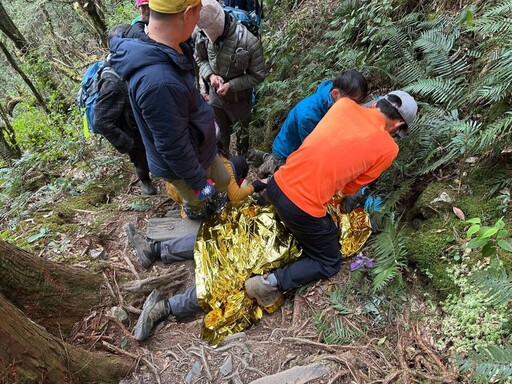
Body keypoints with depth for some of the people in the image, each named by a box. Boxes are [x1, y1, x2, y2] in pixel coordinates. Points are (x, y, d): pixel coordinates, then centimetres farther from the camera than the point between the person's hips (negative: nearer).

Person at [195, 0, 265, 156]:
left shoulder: (249, 42, -28)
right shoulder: (204, 36, -15)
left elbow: (258, 75, -18)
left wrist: (231, 85, -27)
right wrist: (210, 75, -18)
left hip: (238, 99, -3)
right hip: (215, 95, 4)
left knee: (242, 133, 20)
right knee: (220, 131, 24)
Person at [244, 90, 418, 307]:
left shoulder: (344, 103, 5)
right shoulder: (388, 148, -6)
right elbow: (350, 188, 5)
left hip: (278, 183, 7)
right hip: (303, 209, -7)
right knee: (329, 264, 17)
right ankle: (271, 281, 2)